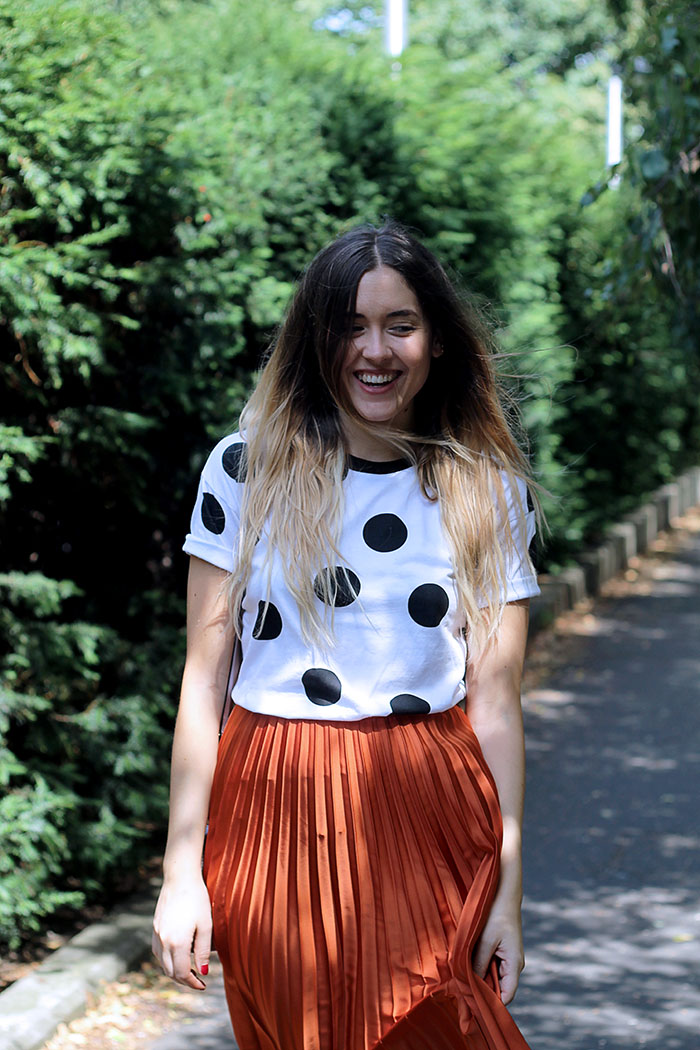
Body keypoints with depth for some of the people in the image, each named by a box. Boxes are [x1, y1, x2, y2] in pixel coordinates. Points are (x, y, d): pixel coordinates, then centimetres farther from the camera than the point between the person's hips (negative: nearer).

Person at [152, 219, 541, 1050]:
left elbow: (494, 697, 1)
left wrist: (508, 888, -3)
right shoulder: (247, 467, 0)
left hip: (430, 823, 1)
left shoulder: (490, 492, 3)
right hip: (278, 817, 0)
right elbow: (203, 675, -1)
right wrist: (182, 871, -4)